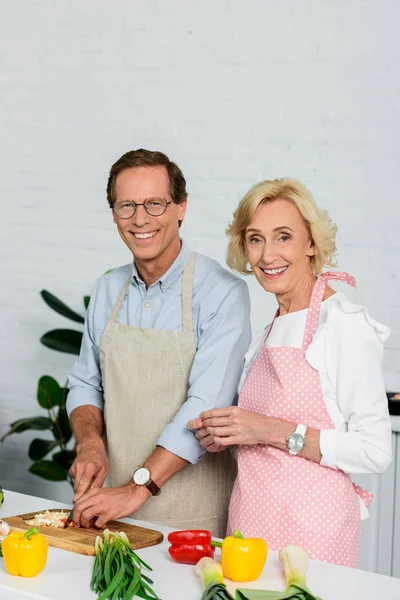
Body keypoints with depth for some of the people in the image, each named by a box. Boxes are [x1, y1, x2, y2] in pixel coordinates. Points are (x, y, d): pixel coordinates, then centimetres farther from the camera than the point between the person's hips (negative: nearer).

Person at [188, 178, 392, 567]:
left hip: (310, 528, -7)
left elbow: (375, 453, -15)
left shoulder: (343, 324, -11)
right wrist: (223, 435, 1)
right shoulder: (272, 329, 12)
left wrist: (275, 431, -19)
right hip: (251, 516, 7)